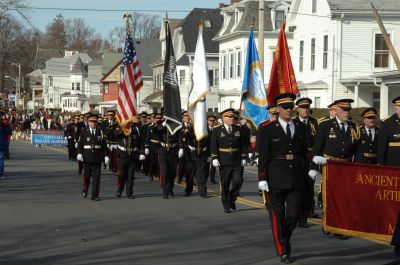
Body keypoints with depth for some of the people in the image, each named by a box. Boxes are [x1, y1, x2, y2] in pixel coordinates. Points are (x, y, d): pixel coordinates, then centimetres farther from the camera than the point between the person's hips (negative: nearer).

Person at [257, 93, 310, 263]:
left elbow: (304, 153, 11)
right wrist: (262, 178, -9)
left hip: (296, 179, 3)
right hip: (276, 178, -3)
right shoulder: (267, 129, -4)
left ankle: (285, 241, 29)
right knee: (277, 216, 4)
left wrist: (305, 173, 8)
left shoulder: (301, 128, 8)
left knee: (293, 214, 2)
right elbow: (263, 156, -5)